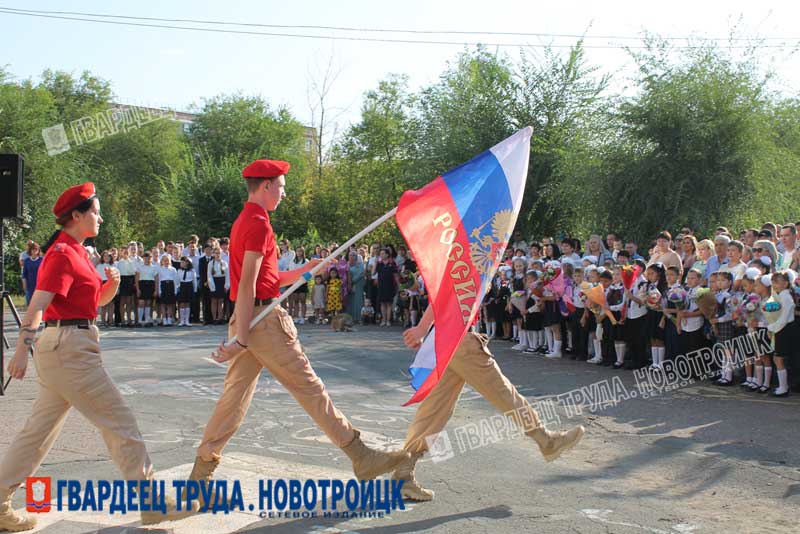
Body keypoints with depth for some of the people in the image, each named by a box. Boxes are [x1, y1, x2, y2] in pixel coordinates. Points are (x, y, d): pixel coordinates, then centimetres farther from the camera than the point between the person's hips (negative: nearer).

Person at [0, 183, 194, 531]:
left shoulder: (74, 251, 16)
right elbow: (38, 305, -22)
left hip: (65, 347, 10)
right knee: (120, 423, -4)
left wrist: (112, 283, 2)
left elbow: (97, 299, 22)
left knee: (41, 428, 13)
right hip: (70, 348, -10)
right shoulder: (62, 254, -13)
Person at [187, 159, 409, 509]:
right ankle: (363, 459, 4)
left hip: (247, 319, 10)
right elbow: (248, 285, -19)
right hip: (264, 319, -10)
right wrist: (241, 340, -22)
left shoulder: (243, 222, 19)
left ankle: (201, 476, 11)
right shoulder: (258, 223, -12)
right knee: (309, 388, -4)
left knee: (236, 396, 9)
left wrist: (306, 269, 21)